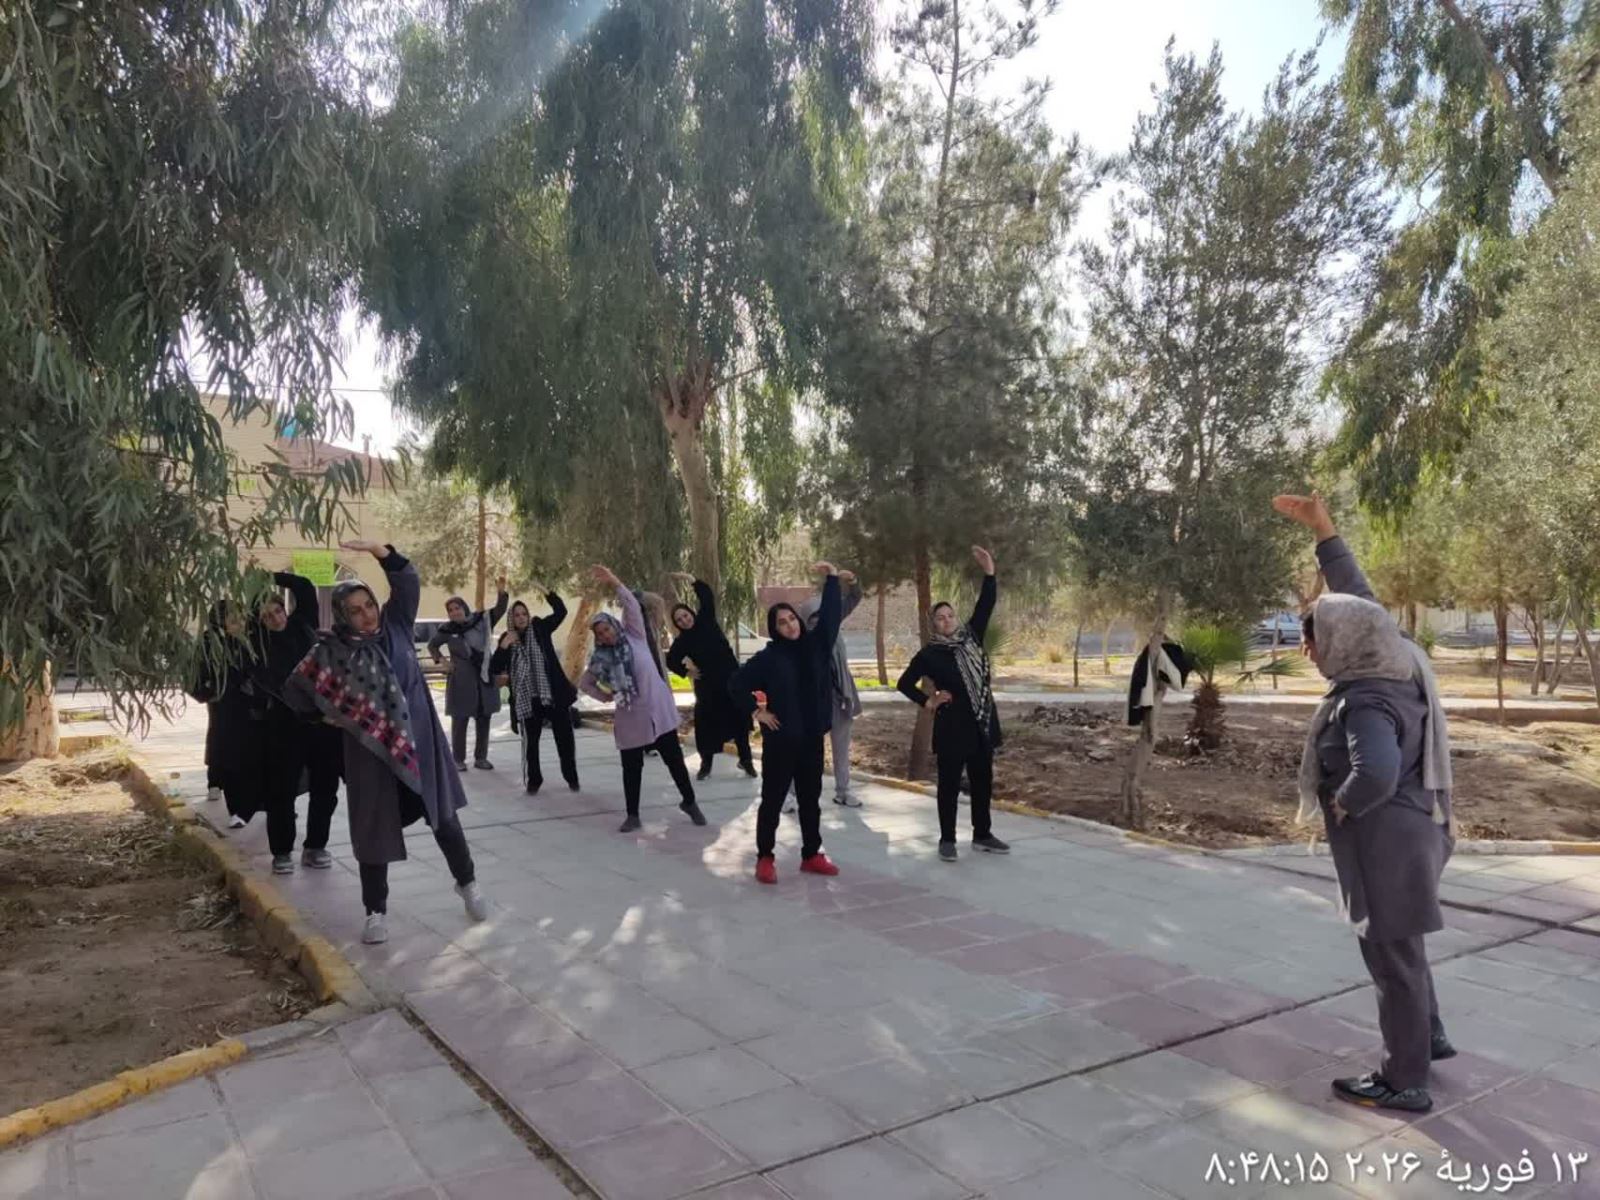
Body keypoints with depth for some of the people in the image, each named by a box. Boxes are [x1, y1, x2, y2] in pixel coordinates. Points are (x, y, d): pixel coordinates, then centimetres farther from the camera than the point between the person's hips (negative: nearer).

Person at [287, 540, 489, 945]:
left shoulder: (395, 627, 0)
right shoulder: (333, 652, -6)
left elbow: (407, 580, -8)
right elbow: (298, 687, 3)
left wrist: (377, 549, -20)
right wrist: (334, 714, 4)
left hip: (419, 738, 2)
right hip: (371, 749, -2)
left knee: (444, 814, 9)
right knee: (375, 828, 5)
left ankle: (467, 883, 28)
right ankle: (376, 911, 18)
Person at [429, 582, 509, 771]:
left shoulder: (480, 621, 0)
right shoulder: (447, 630, -1)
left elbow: (500, 609, -7)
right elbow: (432, 645, 15)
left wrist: (501, 590, -23)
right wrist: (441, 660, 1)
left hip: (484, 678, 2)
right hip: (461, 680, -2)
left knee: (484, 721, 7)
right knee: (460, 721, 1)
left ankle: (481, 758, 18)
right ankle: (459, 759, 10)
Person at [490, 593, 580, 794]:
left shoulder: (540, 628, 3)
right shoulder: (508, 639, 2)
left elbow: (561, 611, -7)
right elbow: (495, 669, -4)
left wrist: (547, 593, -16)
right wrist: (503, 646, -16)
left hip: (554, 693, 0)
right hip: (527, 698, 0)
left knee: (564, 737, 8)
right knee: (530, 741, 5)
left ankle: (571, 777, 23)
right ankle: (533, 780, 20)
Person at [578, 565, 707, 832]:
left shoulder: (634, 637, 0)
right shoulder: (600, 660, 4)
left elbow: (633, 607, -14)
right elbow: (584, 684, 17)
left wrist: (615, 583, -24)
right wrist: (606, 697, 4)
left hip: (658, 710, -1)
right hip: (629, 718, 2)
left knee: (674, 759, 6)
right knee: (631, 768, 6)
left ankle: (689, 802, 22)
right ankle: (632, 815, 19)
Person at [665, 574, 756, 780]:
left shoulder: (706, 620, 2)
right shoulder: (682, 641, 0)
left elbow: (708, 597, -5)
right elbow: (671, 660, 7)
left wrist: (693, 581, -14)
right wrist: (686, 671, -5)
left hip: (731, 678, 1)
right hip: (707, 685, -1)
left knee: (739, 719, 3)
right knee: (706, 723, -2)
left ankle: (745, 759, 14)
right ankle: (706, 763, 12)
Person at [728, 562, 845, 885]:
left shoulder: (815, 645, 4)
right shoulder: (768, 657, -6)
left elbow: (830, 616, 2)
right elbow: (736, 684, -3)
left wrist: (832, 578, -2)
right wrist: (756, 711, -6)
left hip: (812, 737, 4)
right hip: (781, 739, -4)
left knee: (811, 798, 13)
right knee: (773, 799, 4)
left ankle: (811, 855, 25)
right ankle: (765, 858, 13)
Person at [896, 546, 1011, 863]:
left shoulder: (971, 636, 7)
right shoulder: (929, 654, -4)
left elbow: (985, 605, 1)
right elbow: (904, 683, 3)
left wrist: (989, 572, -7)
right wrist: (928, 702, -5)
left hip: (982, 723, 5)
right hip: (952, 726, -5)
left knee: (982, 781, 13)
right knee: (950, 784, 3)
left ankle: (982, 835, 26)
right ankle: (947, 840, 11)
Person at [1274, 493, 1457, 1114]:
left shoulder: (1366, 703, -28)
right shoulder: (1392, 663, -2)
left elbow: (1376, 775, -44)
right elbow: (1359, 599, 9)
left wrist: (1343, 804, -22)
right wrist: (1323, 529, 7)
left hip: (1386, 841, -10)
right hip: (1405, 833, 10)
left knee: (1393, 955, 4)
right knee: (1401, 946, 27)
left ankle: (1404, 1081, 18)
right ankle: (1429, 1035, 45)